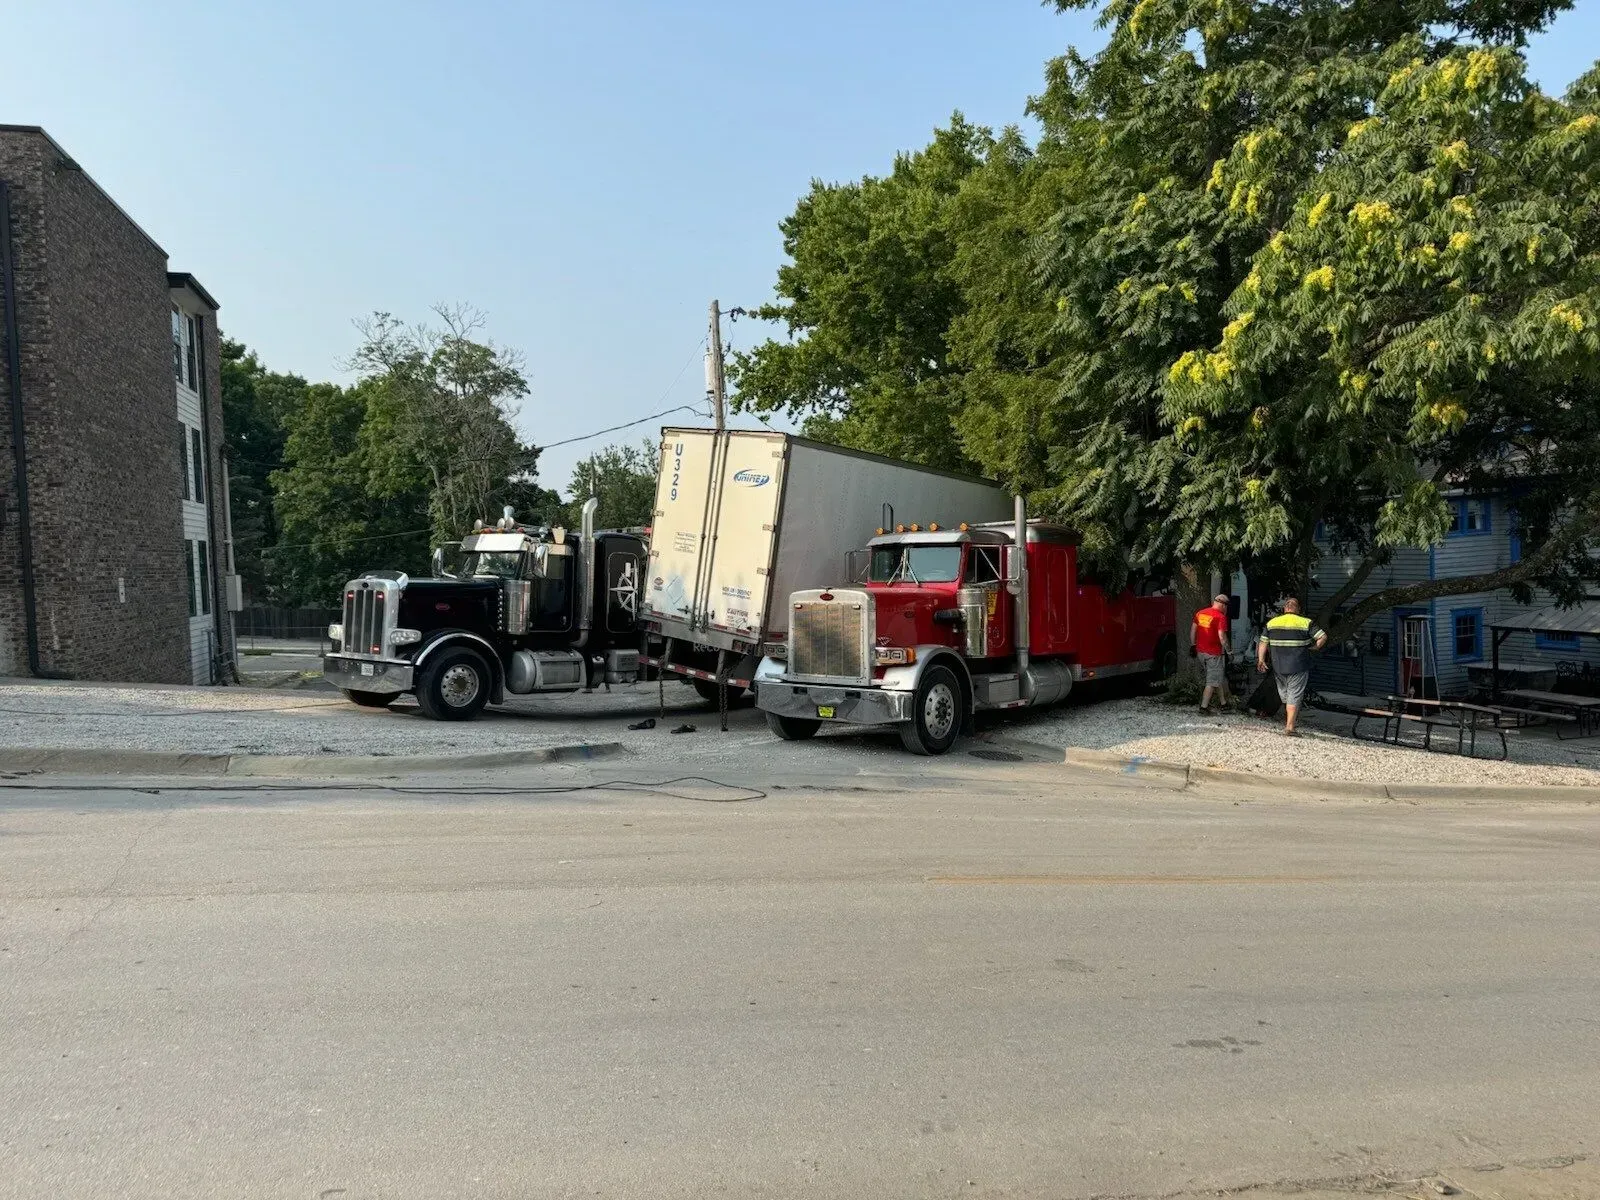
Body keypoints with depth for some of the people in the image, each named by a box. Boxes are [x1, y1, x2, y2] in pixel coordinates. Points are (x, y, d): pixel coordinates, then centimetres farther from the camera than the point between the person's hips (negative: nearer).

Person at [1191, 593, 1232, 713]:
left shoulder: (1200, 613, 6)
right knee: (1213, 681, 2)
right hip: (1214, 653, -7)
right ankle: (1204, 706, 1)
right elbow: (1222, 637, -20)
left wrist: (1193, 645, 19)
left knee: (1219, 677, 21)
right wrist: (1228, 650, -10)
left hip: (1201, 652, 7)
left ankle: (1224, 701, 29)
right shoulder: (1220, 617, -15)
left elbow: (1192, 630, 11)